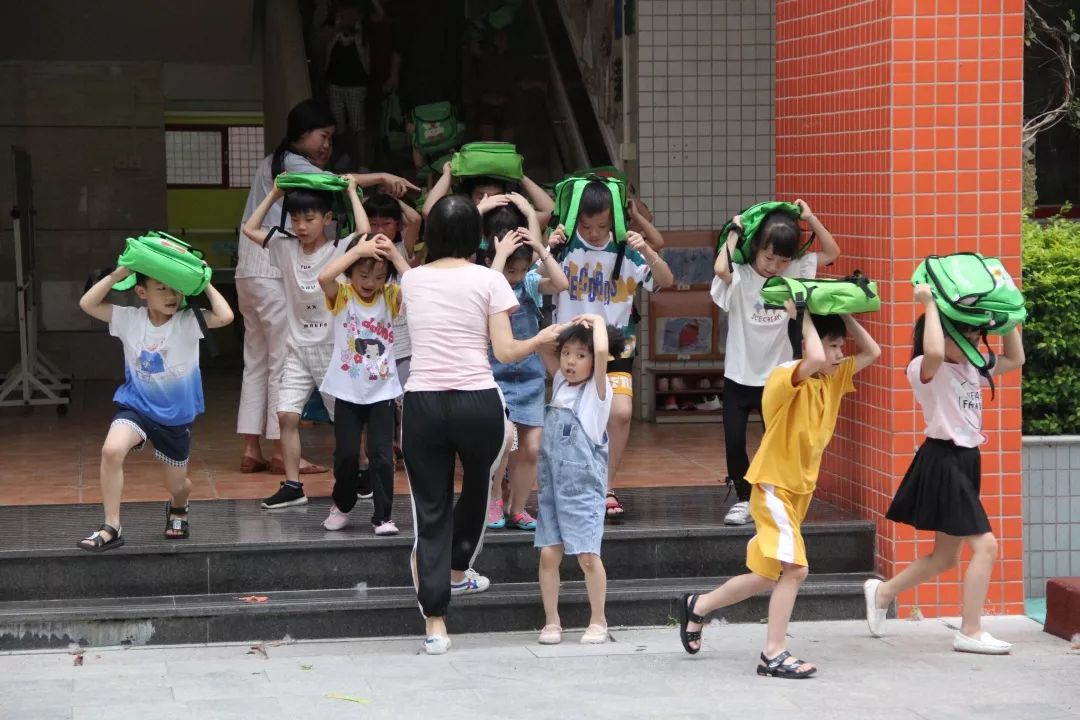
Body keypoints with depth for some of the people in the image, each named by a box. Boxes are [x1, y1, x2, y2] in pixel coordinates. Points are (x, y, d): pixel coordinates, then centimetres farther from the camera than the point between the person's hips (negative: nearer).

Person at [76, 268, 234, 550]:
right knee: (111, 450, -30)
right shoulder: (130, 319, -7)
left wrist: (206, 284, -19)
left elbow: (225, 316, -31)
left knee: (177, 485, 14)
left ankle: (177, 509, 55)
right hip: (135, 405, 0)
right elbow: (88, 304, -11)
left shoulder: (188, 322, -14)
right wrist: (118, 274, -17)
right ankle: (111, 528, -20)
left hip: (177, 415, 0)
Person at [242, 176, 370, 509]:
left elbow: (365, 235, -28)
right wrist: (274, 194, 6)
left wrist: (352, 193, -17)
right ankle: (292, 486, -1)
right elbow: (250, 229, 9)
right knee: (286, 415, -5)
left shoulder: (340, 250, -10)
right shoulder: (287, 249, 4)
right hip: (299, 347, 4)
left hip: (332, 347, -4)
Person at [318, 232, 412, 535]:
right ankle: (342, 506, 28)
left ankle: (383, 516, 8)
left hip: (382, 392, 1)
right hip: (347, 392, -1)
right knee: (346, 454, 4)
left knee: (382, 456, -2)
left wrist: (395, 255, -23)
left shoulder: (390, 297, -1)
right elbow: (324, 277, -28)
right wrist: (358, 251, -25)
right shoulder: (341, 296, -5)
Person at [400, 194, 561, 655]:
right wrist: (541, 340, 13)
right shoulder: (488, 280, -2)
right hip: (478, 404, -2)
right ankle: (457, 573, 46)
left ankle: (435, 623, 0)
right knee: (476, 489, 27)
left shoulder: (411, 281, 7)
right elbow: (506, 353, -7)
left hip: (422, 404, 2)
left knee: (430, 508, 6)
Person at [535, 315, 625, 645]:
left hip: (584, 485, -5)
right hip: (552, 484, 5)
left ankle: (598, 621, 8)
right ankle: (551, 621, 8)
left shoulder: (597, 390, -7)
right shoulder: (561, 383, 10)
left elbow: (603, 350, -24)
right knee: (549, 554, 0)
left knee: (588, 555, -6)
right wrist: (569, 326, 7)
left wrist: (597, 322, -8)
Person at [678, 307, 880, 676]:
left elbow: (871, 352, 10)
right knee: (794, 568, -17)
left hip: (799, 489, 9)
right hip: (774, 486, -9)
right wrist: (804, 316, -24)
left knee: (768, 575, 15)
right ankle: (774, 654, -9)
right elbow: (815, 360, -40)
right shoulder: (784, 377, -19)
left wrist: (844, 314, 1)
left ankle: (697, 607, 33)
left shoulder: (833, 379, 6)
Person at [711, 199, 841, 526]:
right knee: (734, 442, -1)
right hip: (739, 376, -1)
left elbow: (832, 253, -2)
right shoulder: (739, 278, -13)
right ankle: (744, 499, 15)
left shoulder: (794, 272, -3)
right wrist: (734, 233, -20)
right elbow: (721, 268, -35)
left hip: (777, 376, 2)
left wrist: (810, 218, -10)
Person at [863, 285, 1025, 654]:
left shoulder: (972, 368, 12)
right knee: (985, 545, -12)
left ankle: (882, 593, 33)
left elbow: (1015, 360, 21)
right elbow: (934, 352, -37)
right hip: (942, 461, -9)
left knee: (946, 556, 15)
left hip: (967, 461, 9)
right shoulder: (924, 370, -13)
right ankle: (970, 631, -4)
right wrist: (929, 304, -27)